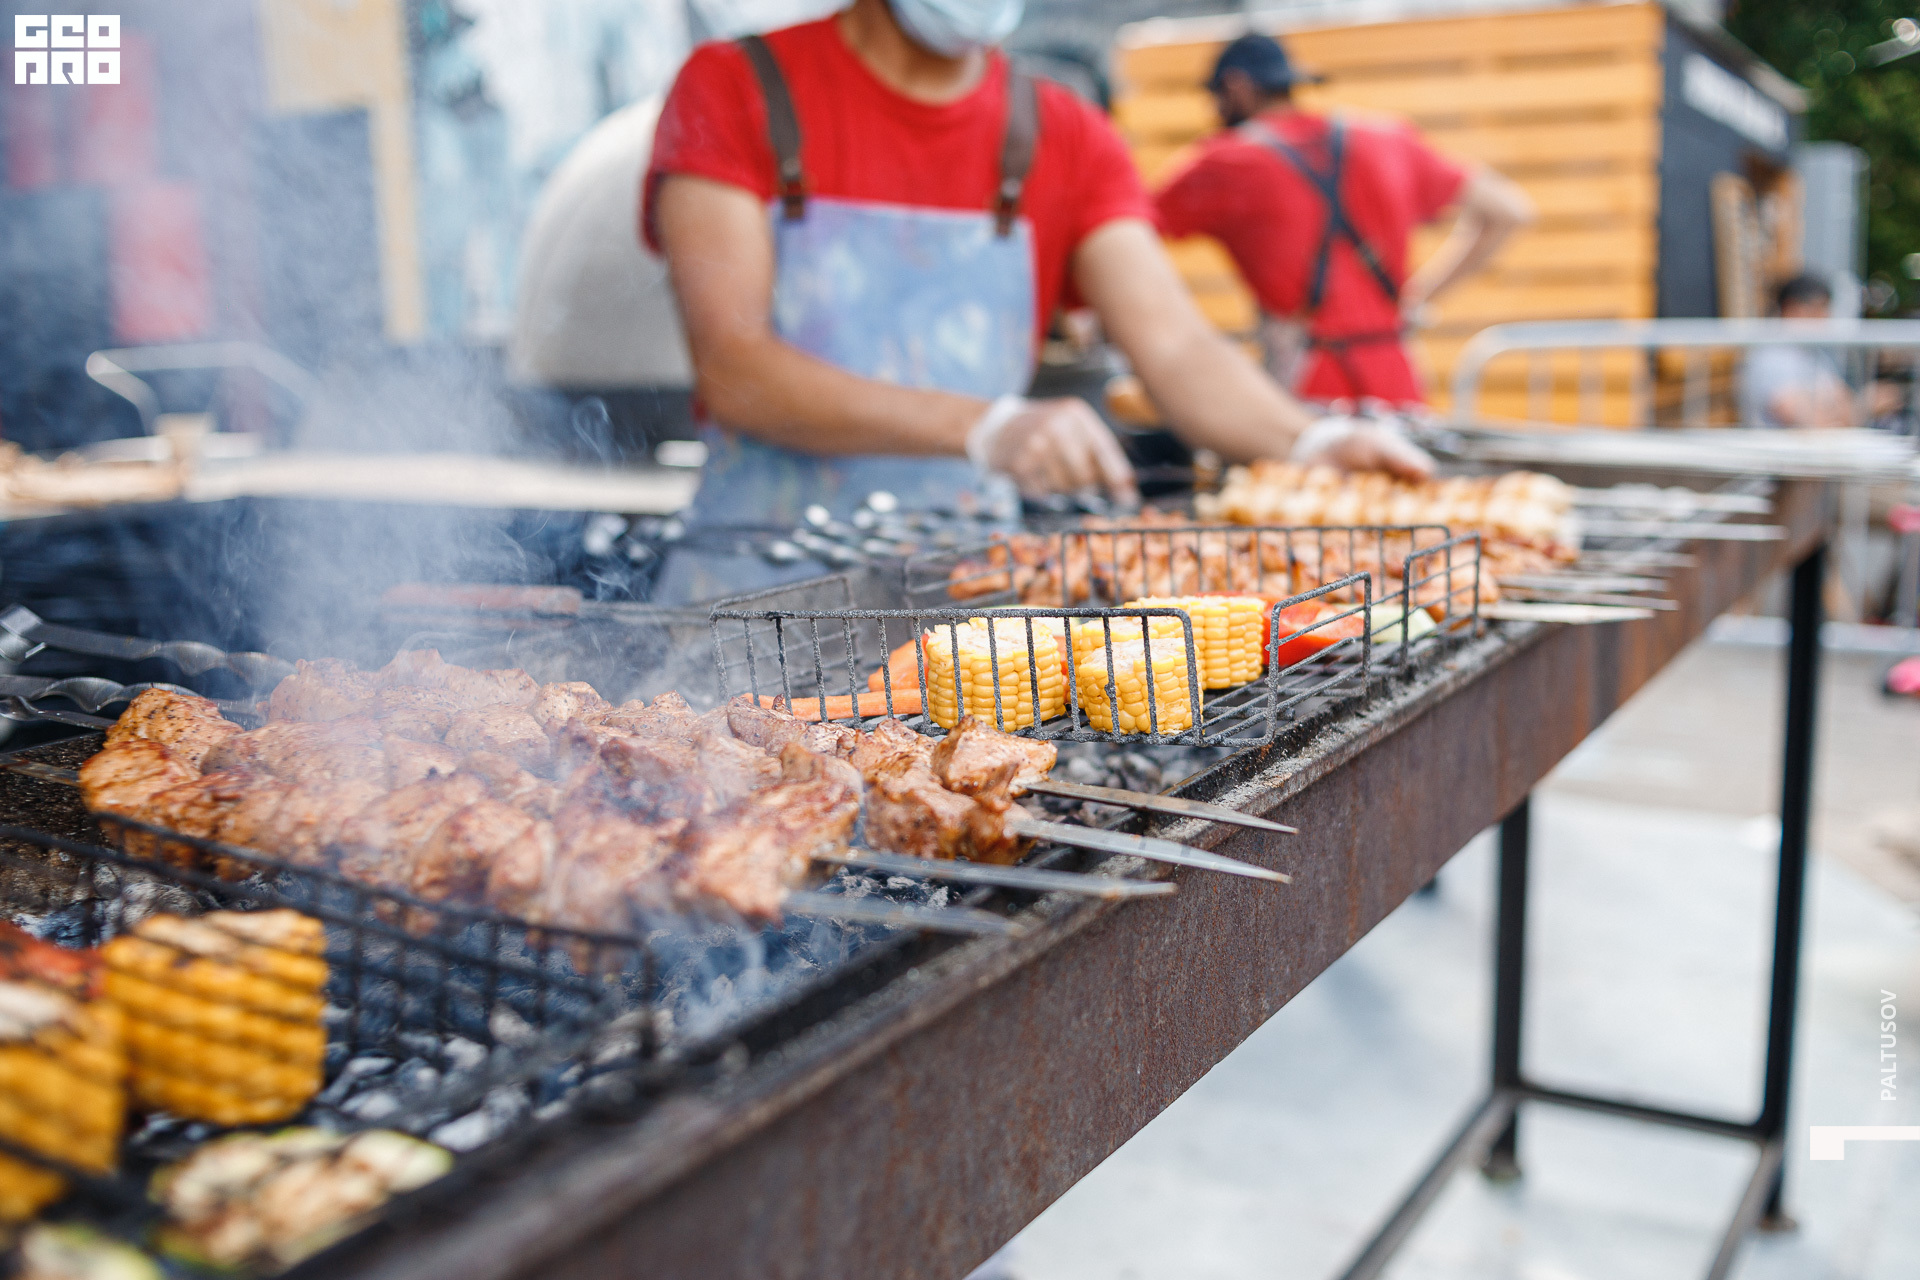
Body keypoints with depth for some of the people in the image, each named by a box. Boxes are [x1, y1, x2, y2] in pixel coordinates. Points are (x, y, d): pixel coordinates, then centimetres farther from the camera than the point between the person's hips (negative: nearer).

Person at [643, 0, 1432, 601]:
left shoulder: (1066, 141, 10)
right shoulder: (737, 89, -2)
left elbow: (1176, 347, -4)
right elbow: (732, 370, -15)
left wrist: (1312, 446, -26)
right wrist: (984, 428, -29)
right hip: (761, 588, -3)